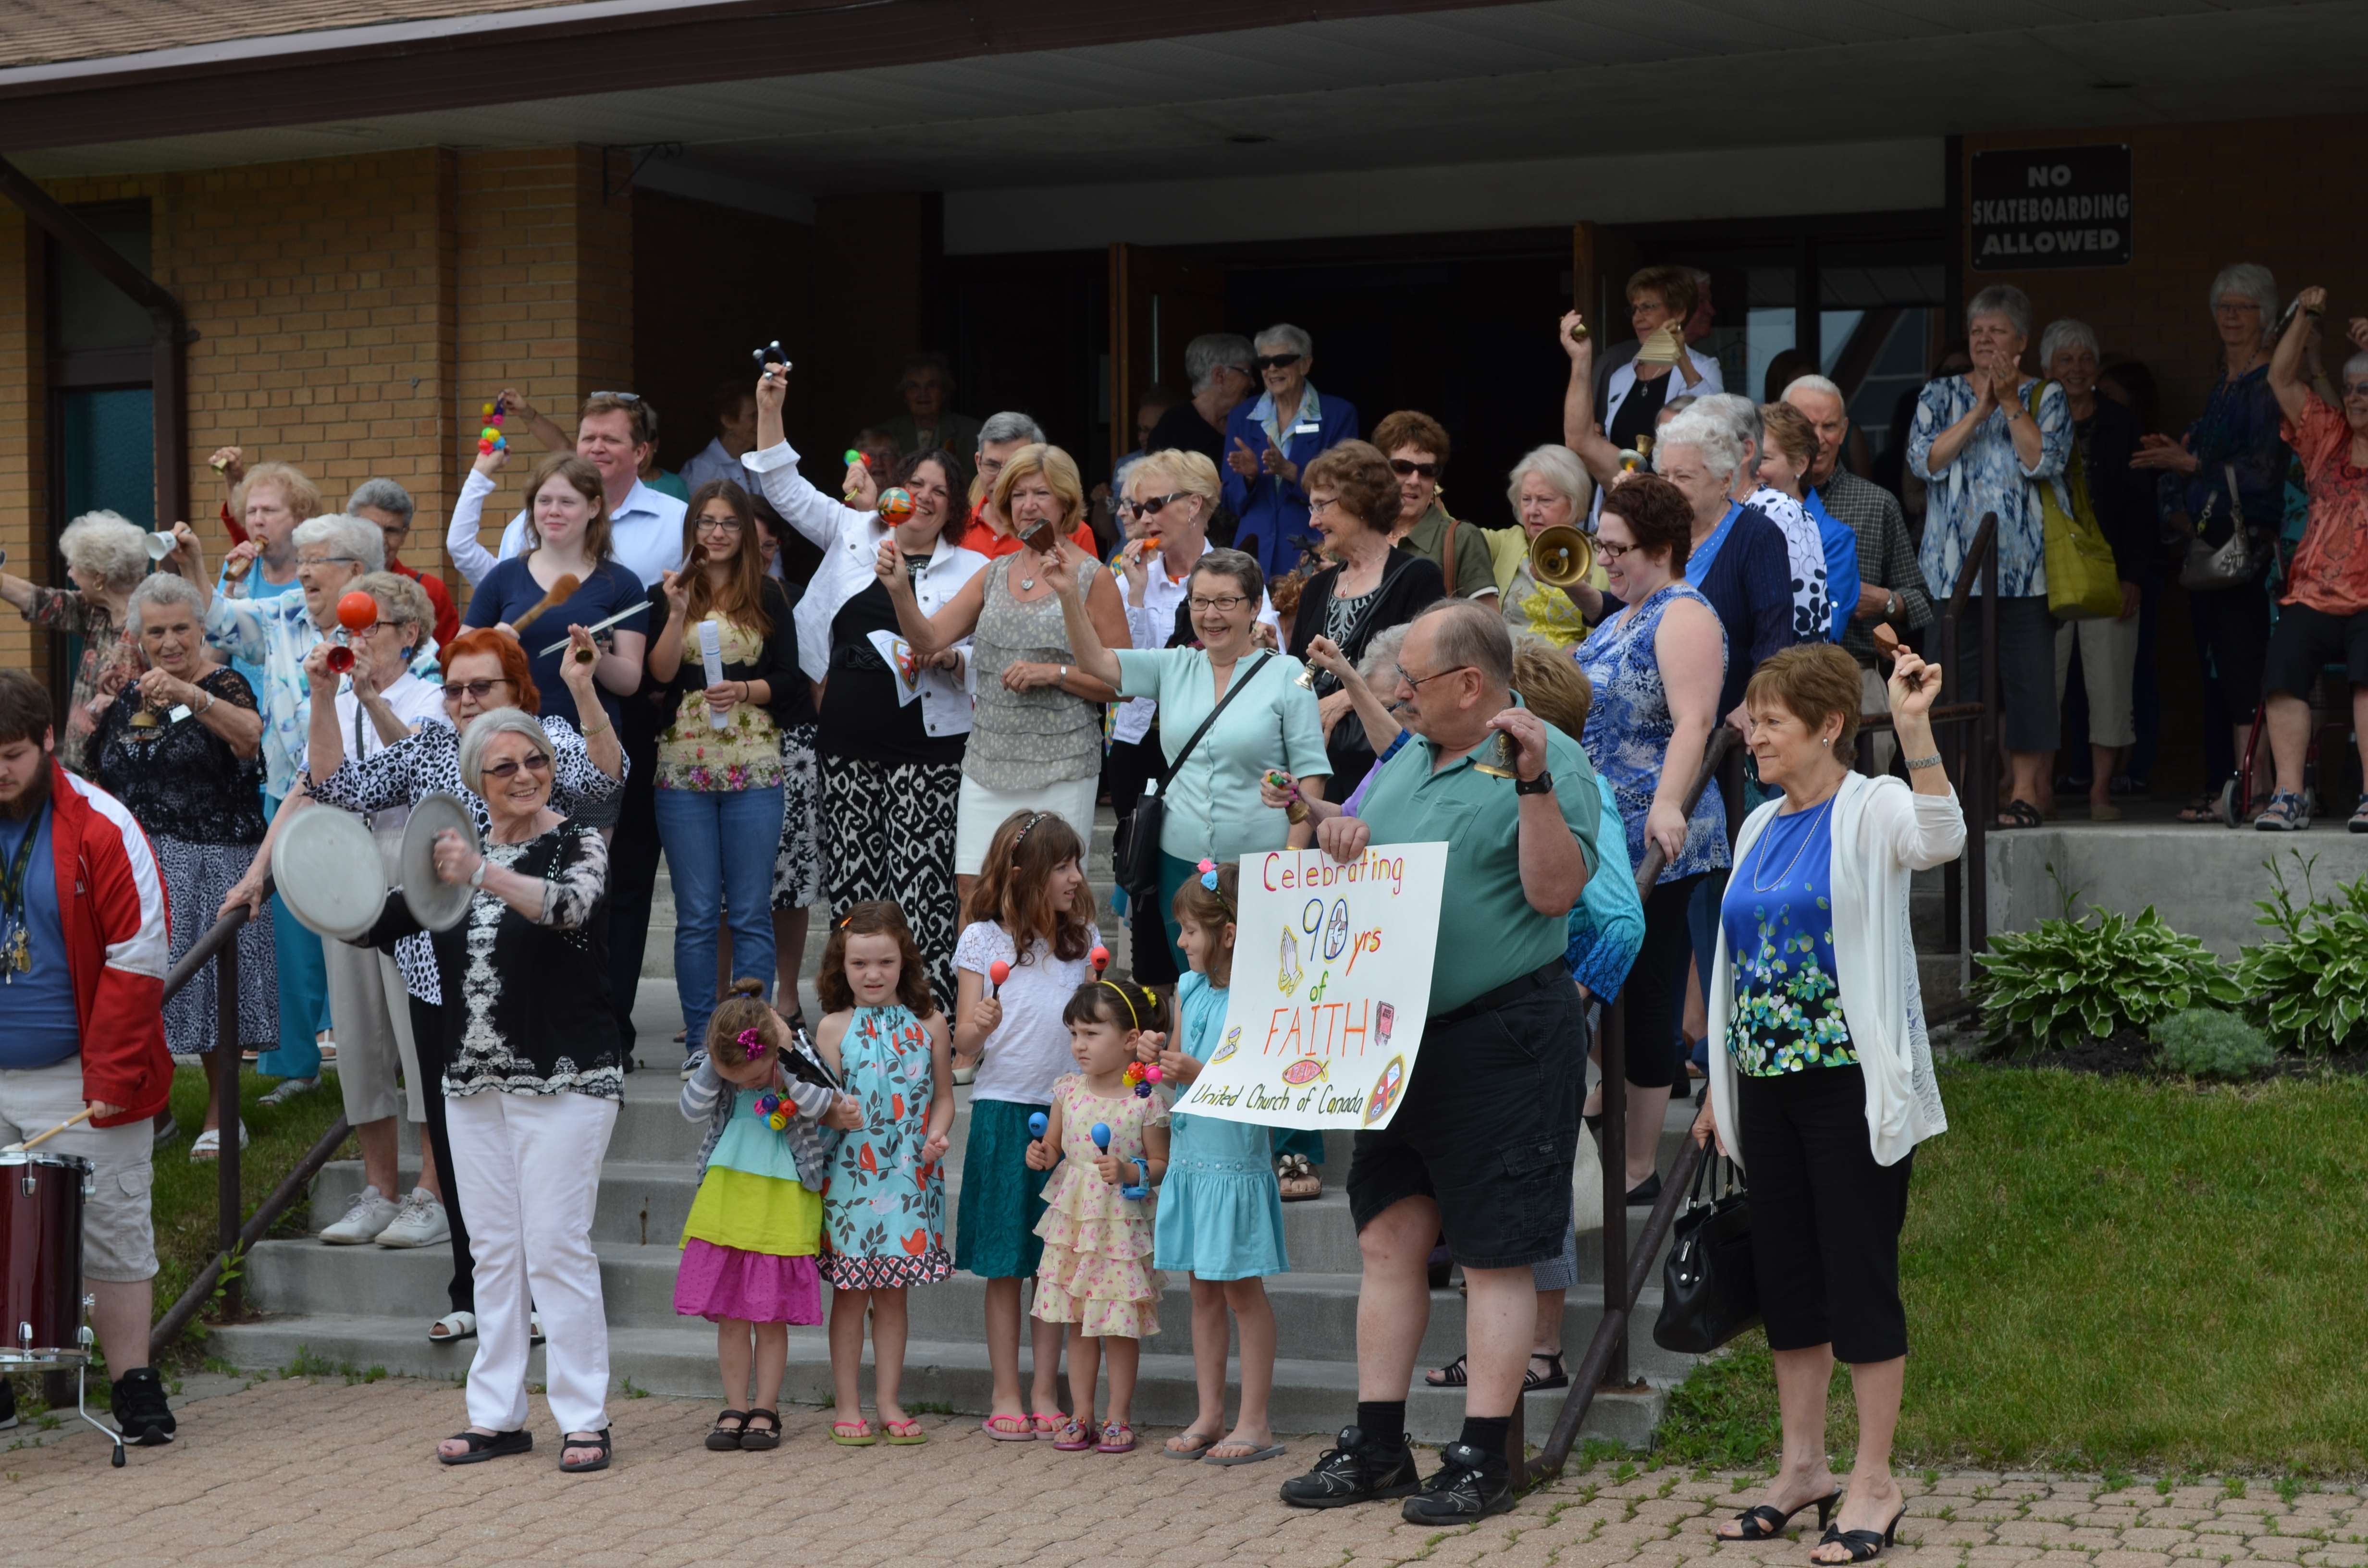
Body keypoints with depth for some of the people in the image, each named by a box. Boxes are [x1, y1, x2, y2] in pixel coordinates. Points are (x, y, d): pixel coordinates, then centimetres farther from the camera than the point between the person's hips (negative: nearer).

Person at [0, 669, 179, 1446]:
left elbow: (138, 962, -9)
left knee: (111, 1233, 3)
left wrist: (111, 1079, -14)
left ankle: (135, 1389, 11)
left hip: (78, 1081, -3)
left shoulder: (101, 829, -7)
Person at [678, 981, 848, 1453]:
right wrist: (716, 1065, -19)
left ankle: (765, 1410, 12)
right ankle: (735, 1409, 14)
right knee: (729, 1315, 4)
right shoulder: (711, 1064, -2)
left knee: (770, 1316, 1)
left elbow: (831, 1112, -15)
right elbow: (693, 1110, -12)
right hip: (726, 1199, 2)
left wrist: (785, 1069, -19)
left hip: (783, 1204, -2)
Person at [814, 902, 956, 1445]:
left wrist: (936, 1135, -8)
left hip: (909, 1176, 1)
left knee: (894, 1293, 8)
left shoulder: (929, 1025, 4)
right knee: (851, 1292, 2)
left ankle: (888, 1401, 17)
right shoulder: (835, 1027, 1)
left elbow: (943, 1095, 9)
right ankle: (848, 1405, 10)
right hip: (851, 1174, -1)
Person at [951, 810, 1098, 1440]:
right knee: (1004, 1265, 1)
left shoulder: (1083, 938, 9)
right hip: (1003, 1109, -3)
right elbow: (963, 1042, -2)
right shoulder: (983, 939, -2)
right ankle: (1006, 1398, 8)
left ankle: (1045, 1395, 12)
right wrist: (979, 1027, -23)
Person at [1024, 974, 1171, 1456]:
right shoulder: (1068, 1090, 3)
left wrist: (1130, 1172, -23)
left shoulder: (1147, 1100, -10)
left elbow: (1160, 1163, -5)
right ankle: (1081, 1416, 18)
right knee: (1078, 1320, 10)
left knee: (1121, 1325, 2)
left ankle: (1117, 1417, 15)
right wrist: (1041, 1155, -8)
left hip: (1123, 1223, -4)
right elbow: (1053, 1147, 13)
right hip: (1073, 1219, 4)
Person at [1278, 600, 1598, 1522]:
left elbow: (1555, 892, -19)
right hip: (1397, 1033, 8)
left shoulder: (1548, 759, -9)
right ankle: (1375, 1447, 19)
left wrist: (1534, 784, -27)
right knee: (1388, 1240, 11)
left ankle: (1483, 1462, 5)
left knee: (1494, 1256, -1)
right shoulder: (1407, 759, 16)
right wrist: (1340, 839, 3)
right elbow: (1365, 870, 24)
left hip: (1503, 1036, -8)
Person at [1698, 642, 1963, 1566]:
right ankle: (1803, 1466, 24)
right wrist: (1719, 1088, 18)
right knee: (1783, 1274, 12)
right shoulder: (1760, 829, 14)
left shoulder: (1872, 812, -7)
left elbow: (1940, 840, -31)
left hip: (1852, 1081, -7)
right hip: (1768, 1082, 7)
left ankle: (1874, 1483, 8)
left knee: (1860, 1274, -2)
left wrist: (1914, 731, -41)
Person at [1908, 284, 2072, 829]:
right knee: (1959, 677, -1)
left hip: (2024, 568, -2)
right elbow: (1924, 460, -4)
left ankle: (2027, 790, 0)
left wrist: (2011, 401, -12)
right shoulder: (1941, 395, 13)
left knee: (2026, 677, -4)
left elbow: (2043, 461, -8)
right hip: (1955, 568, 2)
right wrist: (1980, 410, -10)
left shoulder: (2046, 397, 8)